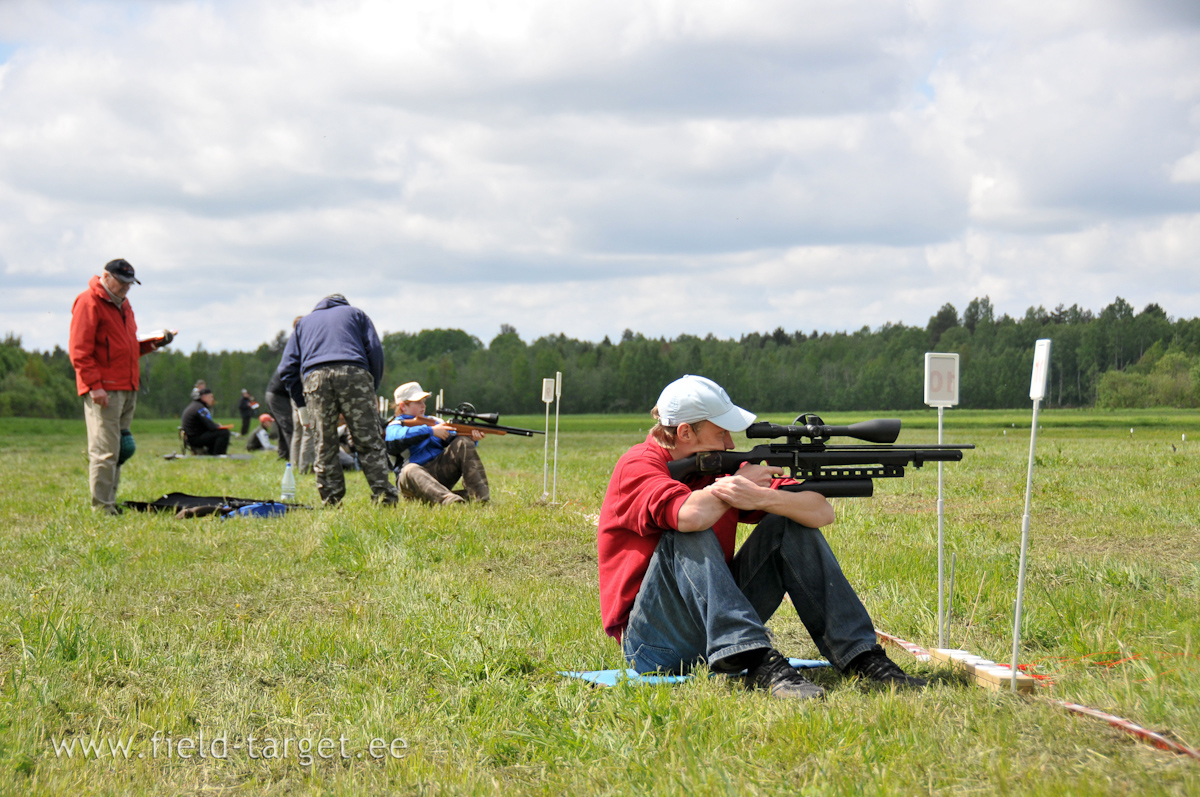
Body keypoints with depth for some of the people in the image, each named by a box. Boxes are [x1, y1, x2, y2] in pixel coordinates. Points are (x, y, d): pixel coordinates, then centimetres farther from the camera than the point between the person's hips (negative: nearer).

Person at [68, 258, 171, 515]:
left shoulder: (123, 305, 22)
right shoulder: (89, 303, -6)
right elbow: (79, 351, -12)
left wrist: (154, 343, 10)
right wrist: (94, 385, -19)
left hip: (127, 388, 9)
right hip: (103, 390, -9)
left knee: (120, 449, 9)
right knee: (104, 450, -10)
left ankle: (110, 501, 14)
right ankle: (100, 505, -7)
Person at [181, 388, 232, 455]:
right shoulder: (200, 408, -16)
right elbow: (211, 426, -21)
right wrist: (218, 426, -1)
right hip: (195, 438, -11)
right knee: (224, 432, -19)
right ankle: (217, 456, -15)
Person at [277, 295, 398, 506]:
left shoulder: (303, 322, 33)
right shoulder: (356, 314, 29)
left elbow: (287, 368, 23)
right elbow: (375, 351, 14)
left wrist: (301, 405, 23)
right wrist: (373, 389, 17)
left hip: (314, 377, 2)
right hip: (354, 374, -2)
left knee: (325, 446, 5)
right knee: (369, 441, -3)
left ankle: (330, 502, 1)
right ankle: (384, 497, -11)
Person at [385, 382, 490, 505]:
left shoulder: (434, 421, 27)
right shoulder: (394, 427, 9)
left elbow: (451, 438, 11)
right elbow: (401, 436, -16)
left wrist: (471, 438, -10)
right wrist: (430, 431, -17)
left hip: (440, 471, 5)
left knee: (463, 443, -11)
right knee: (411, 470, -39)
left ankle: (480, 495, -28)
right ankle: (447, 500, -66)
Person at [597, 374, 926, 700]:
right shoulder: (637, 467, -12)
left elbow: (823, 512, -6)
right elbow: (690, 515, -36)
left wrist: (761, 497, -26)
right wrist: (742, 481, -16)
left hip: (717, 622, 6)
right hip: (650, 640, -6)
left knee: (790, 525, -5)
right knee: (690, 538, -30)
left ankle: (861, 656, -13)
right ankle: (759, 662, -43)